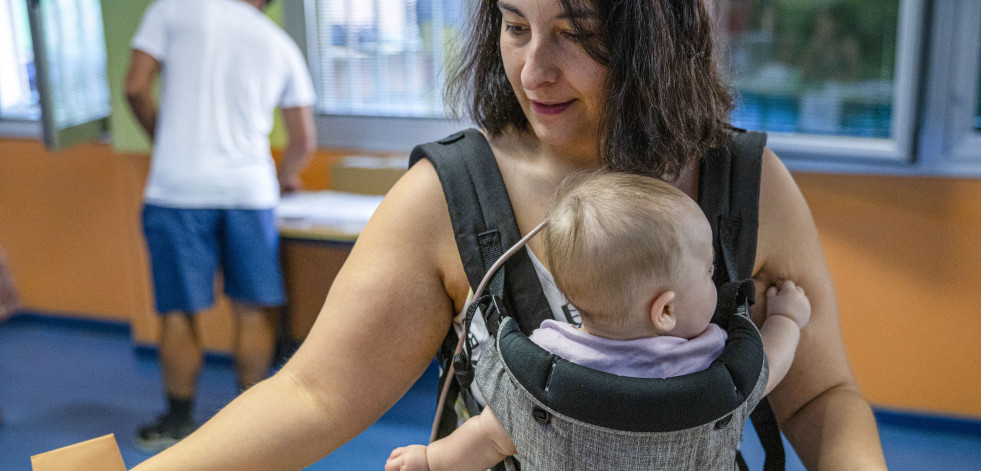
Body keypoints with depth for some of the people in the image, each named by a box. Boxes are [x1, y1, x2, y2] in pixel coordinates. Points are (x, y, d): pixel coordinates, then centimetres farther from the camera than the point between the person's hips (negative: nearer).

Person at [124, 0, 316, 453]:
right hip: (249, 189, 2)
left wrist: (167, 141, 16)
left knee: (178, 312, 8)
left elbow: (136, 89, -2)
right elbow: (304, 140, 14)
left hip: (177, 189, -2)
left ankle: (178, 424, 20)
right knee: (253, 310, 11)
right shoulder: (281, 44, 12)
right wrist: (286, 177, 34)